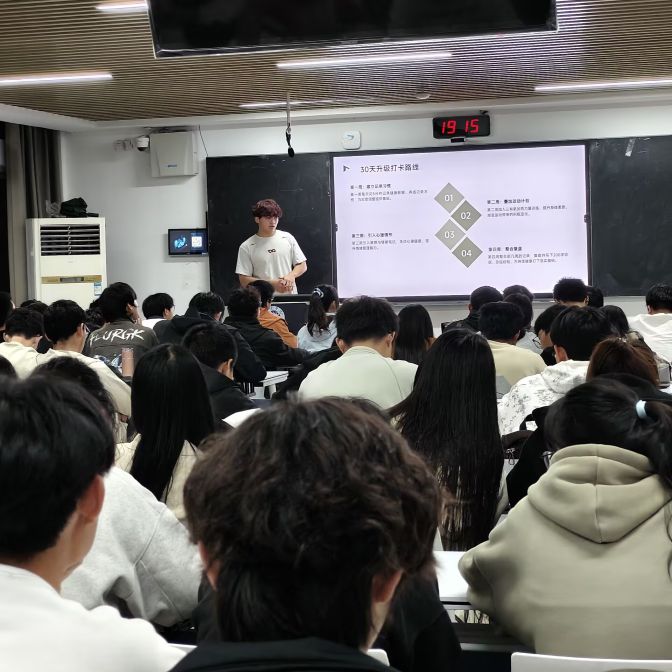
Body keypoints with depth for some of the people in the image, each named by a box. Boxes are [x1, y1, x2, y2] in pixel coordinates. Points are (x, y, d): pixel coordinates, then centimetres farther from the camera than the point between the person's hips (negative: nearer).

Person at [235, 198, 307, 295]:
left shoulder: (287, 238, 8)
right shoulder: (246, 247, 0)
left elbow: (302, 266, 13)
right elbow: (244, 281, -5)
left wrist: (291, 275, -9)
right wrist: (272, 284, -15)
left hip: (290, 297, 2)